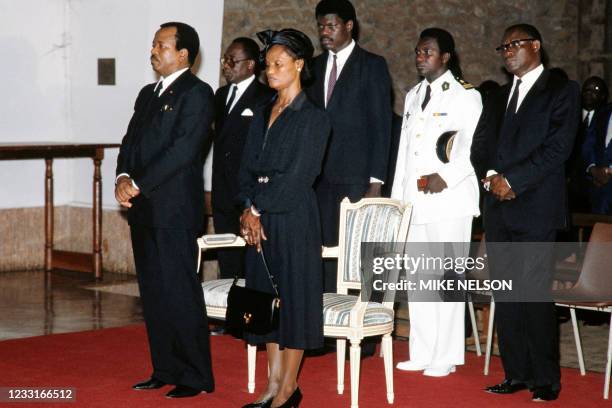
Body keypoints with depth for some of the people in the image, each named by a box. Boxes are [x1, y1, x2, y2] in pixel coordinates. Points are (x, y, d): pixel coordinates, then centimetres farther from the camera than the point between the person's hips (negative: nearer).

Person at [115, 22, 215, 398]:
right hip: (145, 210, 8)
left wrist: (138, 185, -16)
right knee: (153, 293, 11)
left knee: (181, 294, -6)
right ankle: (166, 370, 20)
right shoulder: (148, 94, 19)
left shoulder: (197, 93, -7)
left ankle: (196, 377, 2)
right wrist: (124, 178, -6)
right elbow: (131, 141, 14)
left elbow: (183, 149, -16)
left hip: (175, 210, -8)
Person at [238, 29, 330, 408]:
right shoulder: (263, 114, 13)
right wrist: (249, 208, -6)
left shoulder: (314, 118, -7)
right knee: (267, 294, 8)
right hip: (260, 219, 7)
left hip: (293, 217, -7)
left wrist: (258, 209, -13)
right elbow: (248, 167, 10)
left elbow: (298, 175, -14)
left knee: (293, 293, -1)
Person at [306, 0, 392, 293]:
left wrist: (375, 180, -10)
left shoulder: (372, 65, 2)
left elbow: (380, 125, -3)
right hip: (320, 178, 4)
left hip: (355, 179, -4)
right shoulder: (315, 67, 16)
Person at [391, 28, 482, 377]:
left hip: (449, 199, -7)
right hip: (414, 200, 7)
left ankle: (446, 357, 1)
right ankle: (422, 353, 15)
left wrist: (446, 176, -20)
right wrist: (397, 197, 16)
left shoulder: (465, 96, -2)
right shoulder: (414, 96, 19)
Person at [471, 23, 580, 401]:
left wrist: (513, 181, -13)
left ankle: (546, 378, -2)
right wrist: (490, 176, -5)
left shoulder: (562, 90, 1)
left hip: (536, 207, -6)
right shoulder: (497, 97, 21)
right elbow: (480, 146, 16)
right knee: (505, 295, 5)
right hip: (499, 207, 6)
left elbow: (558, 147, -9)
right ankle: (517, 373, 12)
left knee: (535, 293, -9)